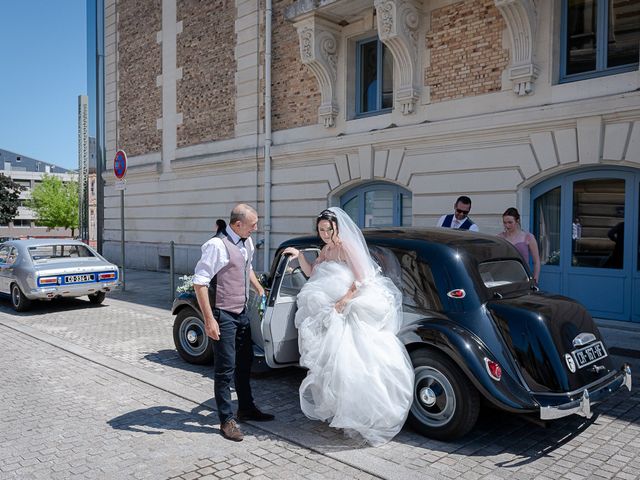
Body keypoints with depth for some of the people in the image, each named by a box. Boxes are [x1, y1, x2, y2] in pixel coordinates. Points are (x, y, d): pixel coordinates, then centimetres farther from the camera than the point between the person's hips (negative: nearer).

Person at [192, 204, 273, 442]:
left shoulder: (247, 243, 5)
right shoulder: (217, 245, -20)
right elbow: (199, 282, -21)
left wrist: (260, 289, 18)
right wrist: (209, 319, -23)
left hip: (242, 312, 8)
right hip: (224, 315, -8)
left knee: (244, 363, 19)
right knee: (225, 369, 1)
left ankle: (246, 409, 37)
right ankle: (227, 420, 16)